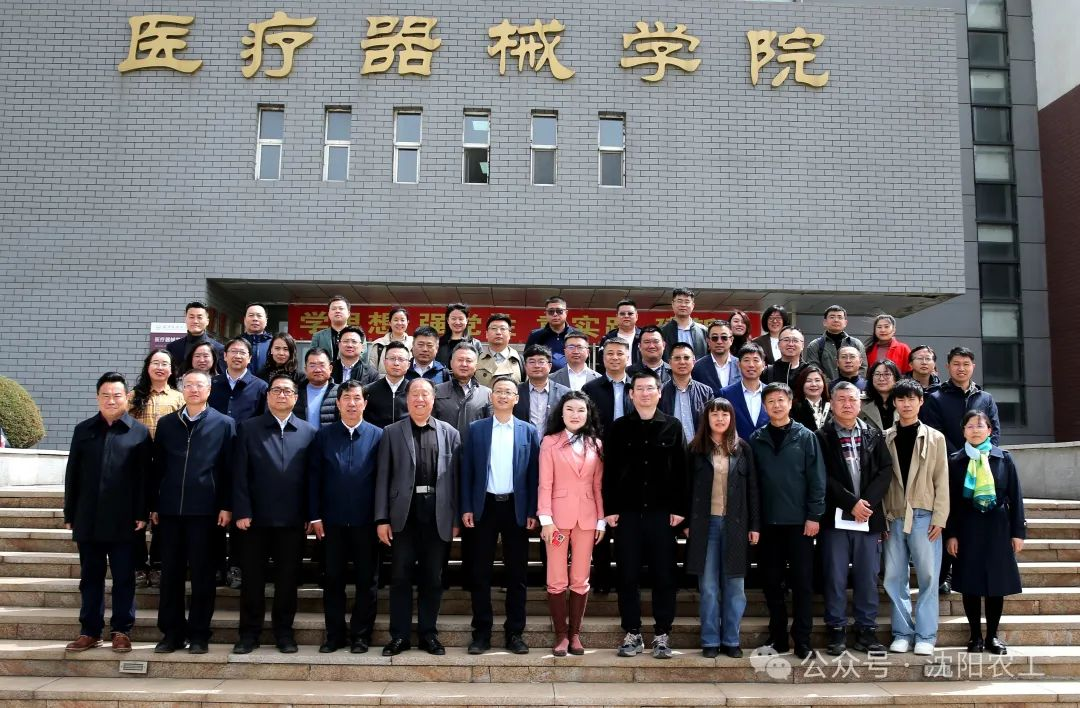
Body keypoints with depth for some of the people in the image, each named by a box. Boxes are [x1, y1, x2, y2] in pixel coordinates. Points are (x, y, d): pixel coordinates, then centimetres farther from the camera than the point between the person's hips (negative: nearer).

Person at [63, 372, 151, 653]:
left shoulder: (140, 432, 0)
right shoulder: (83, 430, 9)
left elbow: (145, 477, -3)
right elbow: (72, 474, 9)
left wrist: (142, 514, -9)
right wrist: (69, 514, 5)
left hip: (124, 520, -3)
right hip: (88, 519, 3)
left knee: (124, 578, 5)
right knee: (90, 577, 10)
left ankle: (121, 630, 13)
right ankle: (90, 631, 19)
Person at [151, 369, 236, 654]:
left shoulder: (224, 424, 2)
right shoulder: (166, 424, 11)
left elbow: (229, 469, -1)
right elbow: (157, 466, 11)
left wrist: (226, 506, -6)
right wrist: (153, 505, 6)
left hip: (205, 510, -3)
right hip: (170, 509, 3)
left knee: (202, 574, 3)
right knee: (170, 573, 7)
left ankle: (198, 634, 12)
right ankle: (171, 632, 17)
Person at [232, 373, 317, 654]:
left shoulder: (308, 432, 6)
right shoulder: (248, 428, 4)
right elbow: (240, 474, 0)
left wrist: (311, 515, -2)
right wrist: (242, 512, -8)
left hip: (292, 519, 1)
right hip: (256, 517, 0)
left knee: (288, 578, 8)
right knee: (252, 577, 7)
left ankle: (283, 631, 20)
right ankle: (250, 632, 18)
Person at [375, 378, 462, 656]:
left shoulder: (450, 433, 7)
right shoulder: (391, 432, 6)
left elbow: (456, 477, 5)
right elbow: (383, 477, 2)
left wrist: (456, 518, 0)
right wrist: (381, 519, -4)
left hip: (438, 515, 1)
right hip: (404, 514, -1)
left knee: (433, 578, 8)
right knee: (400, 577, 4)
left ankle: (429, 634, 19)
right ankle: (399, 635, 15)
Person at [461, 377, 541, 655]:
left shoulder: (529, 431, 5)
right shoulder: (475, 429, 5)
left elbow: (534, 474, 3)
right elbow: (467, 471, 3)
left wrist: (532, 512, -3)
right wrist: (466, 508, -3)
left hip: (516, 507, 0)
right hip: (484, 506, 0)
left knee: (517, 573, 5)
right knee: (480, 572, 4)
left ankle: (514, 632, 15)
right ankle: (481, 632, 13)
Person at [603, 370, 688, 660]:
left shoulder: (673, 427, 5)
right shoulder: (618, 428, 5)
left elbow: (680, 471, 2)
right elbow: (609, 471, 3)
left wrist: (679, 509, -4)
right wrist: (609, 509, -4)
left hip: (662, 513, 0)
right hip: (627, 513, 0)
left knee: (664, 576, 4)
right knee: (628, 576, 4)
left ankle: (661, 635, 14)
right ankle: (632, 634, 15)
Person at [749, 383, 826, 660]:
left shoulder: (806, 437, 1)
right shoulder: (756, 439, 6)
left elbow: (817, 479, -2)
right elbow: (751, 481, 6)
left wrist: (814, 515, -9)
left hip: (799, 521, -2)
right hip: (768, 522, 2)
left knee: (801, 581, 3)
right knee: (772, 581, 7)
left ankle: (802, 639, 11)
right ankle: (777, 636, 18)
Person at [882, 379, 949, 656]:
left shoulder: (935, 438, 5)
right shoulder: (885, 438, 7)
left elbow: (941, 481, 2)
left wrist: (939, 518, -5)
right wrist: (882, 518, 0)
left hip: (923, 517, -1)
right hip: (894, 517, 2)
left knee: (927, 577, 1)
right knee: (894, 578, 4)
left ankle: (925, 635, 9)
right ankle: (902, 633, 14)